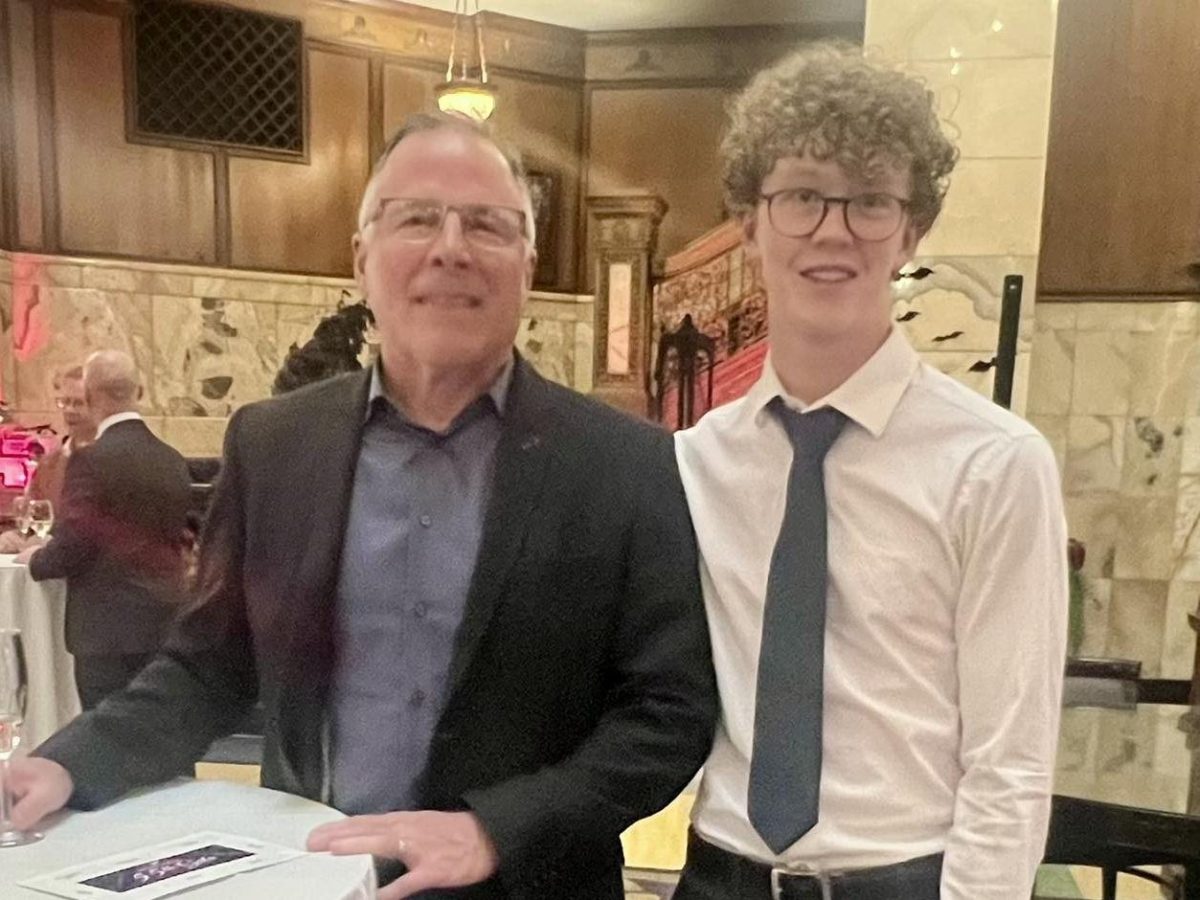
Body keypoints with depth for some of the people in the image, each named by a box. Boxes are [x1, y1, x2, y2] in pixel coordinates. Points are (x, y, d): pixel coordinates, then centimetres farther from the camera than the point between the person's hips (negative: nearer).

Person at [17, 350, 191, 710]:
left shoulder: (91, 460, -14)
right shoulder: (173, 460, 5)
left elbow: (72, 547, -15)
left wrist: (35, 559, 8)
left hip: (108, 627, -6)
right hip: (164, 624, 6)